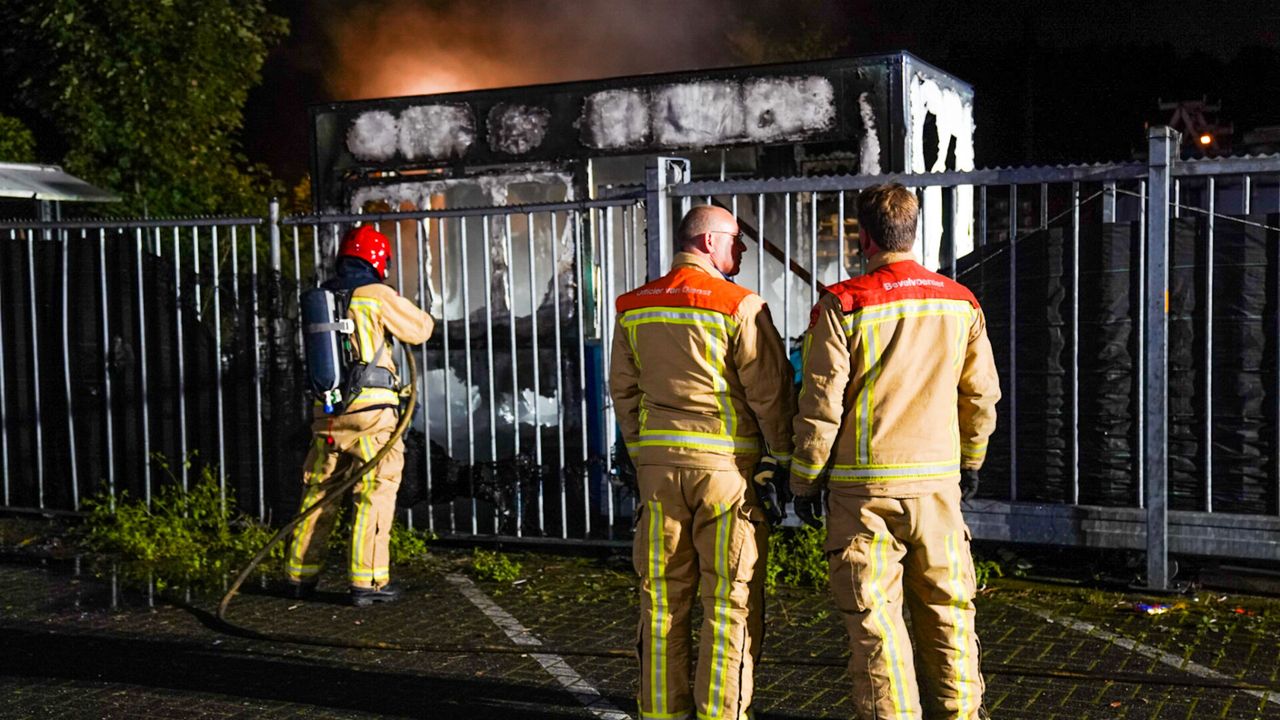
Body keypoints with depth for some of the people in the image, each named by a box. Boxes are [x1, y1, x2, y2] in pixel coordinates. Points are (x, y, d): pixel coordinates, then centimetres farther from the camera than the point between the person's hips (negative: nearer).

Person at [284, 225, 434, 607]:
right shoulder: (378, 295, -5)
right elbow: (421, 329, 4)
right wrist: (414, 311, 26)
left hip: (327, 409, 6)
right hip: (371, 409, -6)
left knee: (318, 491, 16)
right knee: (373, 494, -1)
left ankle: (300, 574, 24)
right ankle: (367, 581, -2)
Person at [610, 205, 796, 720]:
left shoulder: (633, 309, 8)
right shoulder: (740, 306, -9)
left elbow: (623, 389, 13)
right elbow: (769, 390, -8)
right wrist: (780, 459, 2)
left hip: (658, 462, 5)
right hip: (727, 462, -5)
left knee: (662, 593, 12)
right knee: (731, 598, 4)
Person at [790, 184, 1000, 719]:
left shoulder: (842, 306, -10)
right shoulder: (960, 304, 4)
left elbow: (821, 405, -10)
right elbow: (981, 395, 11)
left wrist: (805, 480, 0)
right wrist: (970, 460, 25)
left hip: (863, 484, -4)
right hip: (937, 481, 4)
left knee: (874, 615, 3)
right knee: (946, 607, 14)